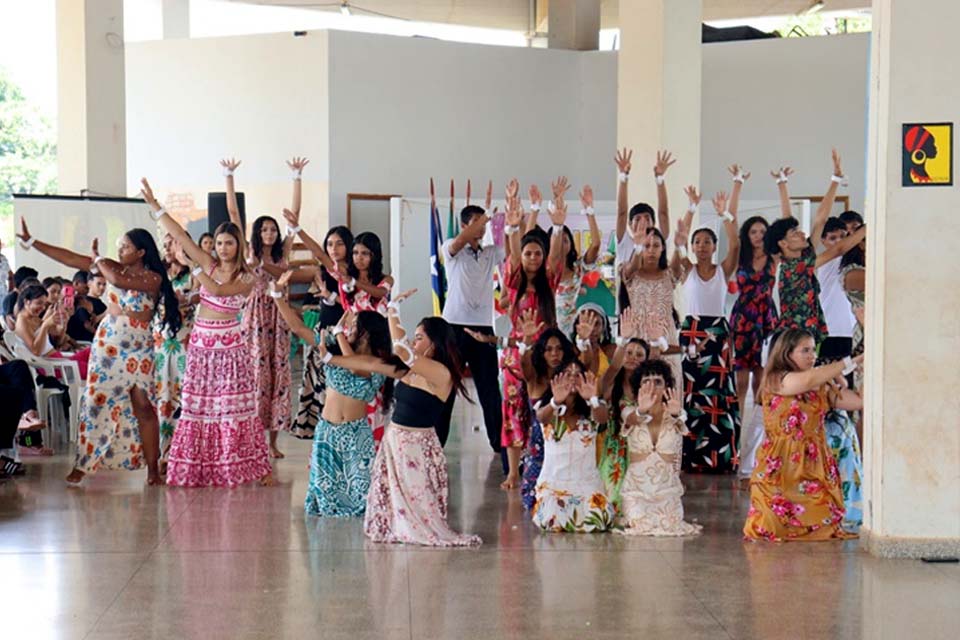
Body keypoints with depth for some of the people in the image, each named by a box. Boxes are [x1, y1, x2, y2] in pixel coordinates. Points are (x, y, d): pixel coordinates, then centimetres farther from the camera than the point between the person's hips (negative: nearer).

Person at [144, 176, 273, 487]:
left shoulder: (246, 279, -6)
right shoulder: (209, 264, 4)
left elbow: (217, 290, -24)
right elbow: (179, 235, 1)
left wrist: (193, 268, -22)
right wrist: (154, 205, -3)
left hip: (229, 346, -4)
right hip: (201, 345, 4)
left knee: (233, 406, -3)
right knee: (198, 406, 5)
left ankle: (257, 468, 2)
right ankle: (195, 470, 11)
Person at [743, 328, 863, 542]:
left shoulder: (823, 386, 10)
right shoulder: (776, 380, -6)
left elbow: (858, 401, 3)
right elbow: (809, 380, -25)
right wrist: (853, 361, -23)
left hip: (815, 465, 5)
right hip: (782, 466, -5)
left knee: (823, 524, -6)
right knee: (777, 528, -6)